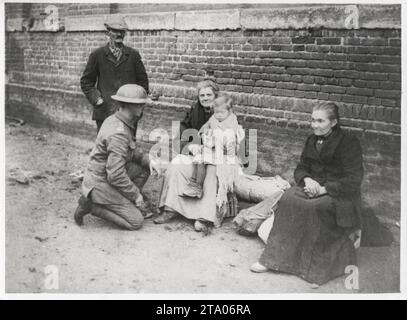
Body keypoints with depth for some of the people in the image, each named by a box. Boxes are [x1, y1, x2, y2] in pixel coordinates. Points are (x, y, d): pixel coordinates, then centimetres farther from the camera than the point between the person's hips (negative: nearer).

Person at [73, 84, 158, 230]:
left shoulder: (114, 120, 2)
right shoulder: (118, 134, -28)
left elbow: (130, 151, 18)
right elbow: (116, 176, -30)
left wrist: (147, 159, 3)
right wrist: (136, 195, -18)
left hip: (102, 174, 9)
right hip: (100, 184, -9)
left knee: (143, 168, 8)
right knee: (136, 221, -6)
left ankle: (126, 203, 9)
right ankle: (91, 205, -4)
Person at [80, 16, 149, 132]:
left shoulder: (133, 55, 8)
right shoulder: (97, 55, 5)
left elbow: (142, 81, 13)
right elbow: (86, 82, 9)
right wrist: (96, 99, -4)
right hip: (104, 113, -1)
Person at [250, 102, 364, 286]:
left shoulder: (348, 143, -10)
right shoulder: (312, 140, 11)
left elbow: (353, 180, -15)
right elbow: (301, 168, 15)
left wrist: (324, 189, -22)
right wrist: (307, 179, -9)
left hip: (341, 195, -6)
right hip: (314, 186, 6)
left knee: (313, 207, -35)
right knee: (289, 198, -23)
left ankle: (318, 268, -22)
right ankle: (274, 258, -22)